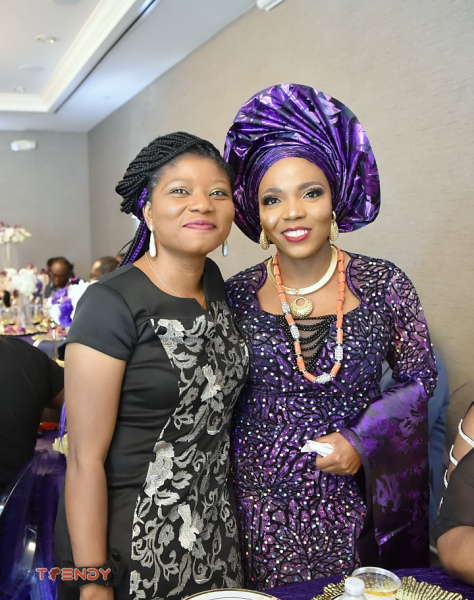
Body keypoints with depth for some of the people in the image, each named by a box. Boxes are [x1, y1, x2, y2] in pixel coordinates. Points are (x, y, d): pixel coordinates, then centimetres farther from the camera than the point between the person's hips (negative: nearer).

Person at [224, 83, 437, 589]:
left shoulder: (384, 285, -9)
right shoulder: (237, 294, -6)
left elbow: (419, 378, 0)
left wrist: (360, 439, -12)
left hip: (352, 494, 0)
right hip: (262, 496, 1)